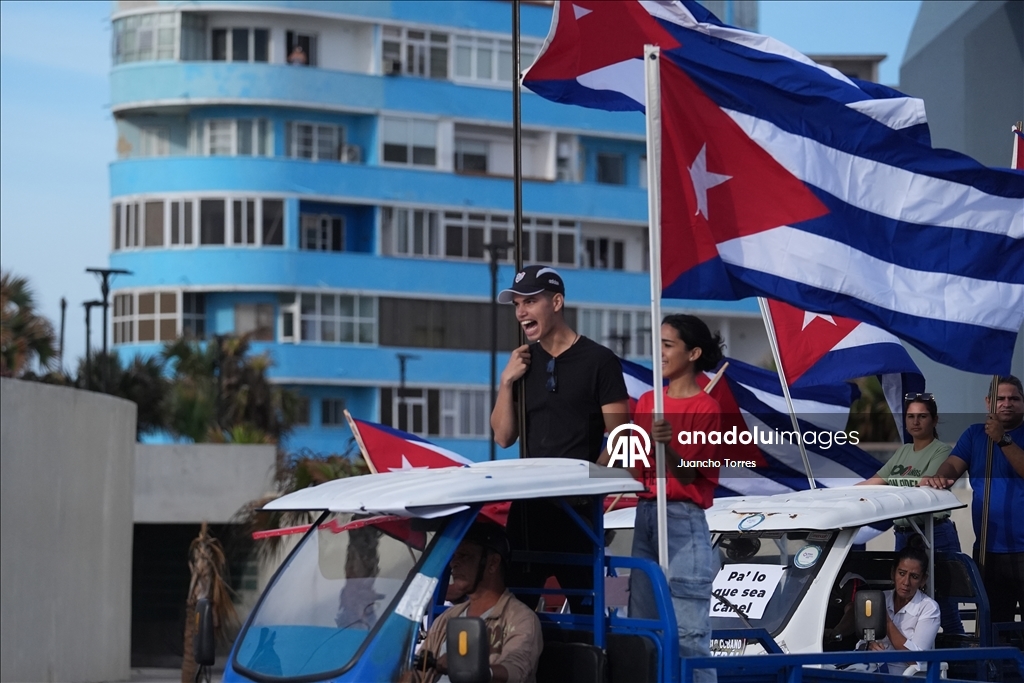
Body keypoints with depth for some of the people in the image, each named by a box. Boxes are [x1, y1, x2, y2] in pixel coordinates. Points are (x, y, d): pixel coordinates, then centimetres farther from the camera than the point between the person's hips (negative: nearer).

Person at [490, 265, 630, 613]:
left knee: (584, 602, -2)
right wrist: (506, 382, -2)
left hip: (578, 505, -5)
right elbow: (504, 437, 10)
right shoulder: (523, 362, 12)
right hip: (529, 502, 5)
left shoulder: (598, 360, -4)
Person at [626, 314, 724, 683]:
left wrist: (666, 444, -27)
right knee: (642, 625, 8)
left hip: (683, 520, -8)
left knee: (689, 631, -11)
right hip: (645, 514, 8)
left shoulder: (705, 408, -7)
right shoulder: (648, 401, 13)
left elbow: (687, 473, -12)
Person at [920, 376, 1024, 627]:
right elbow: (953, 466, -1)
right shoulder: (975, 434, 14)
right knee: (993, 626, 6)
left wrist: (1003, 440, -21)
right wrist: (939, 477, -23)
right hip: (988, 549, 4)